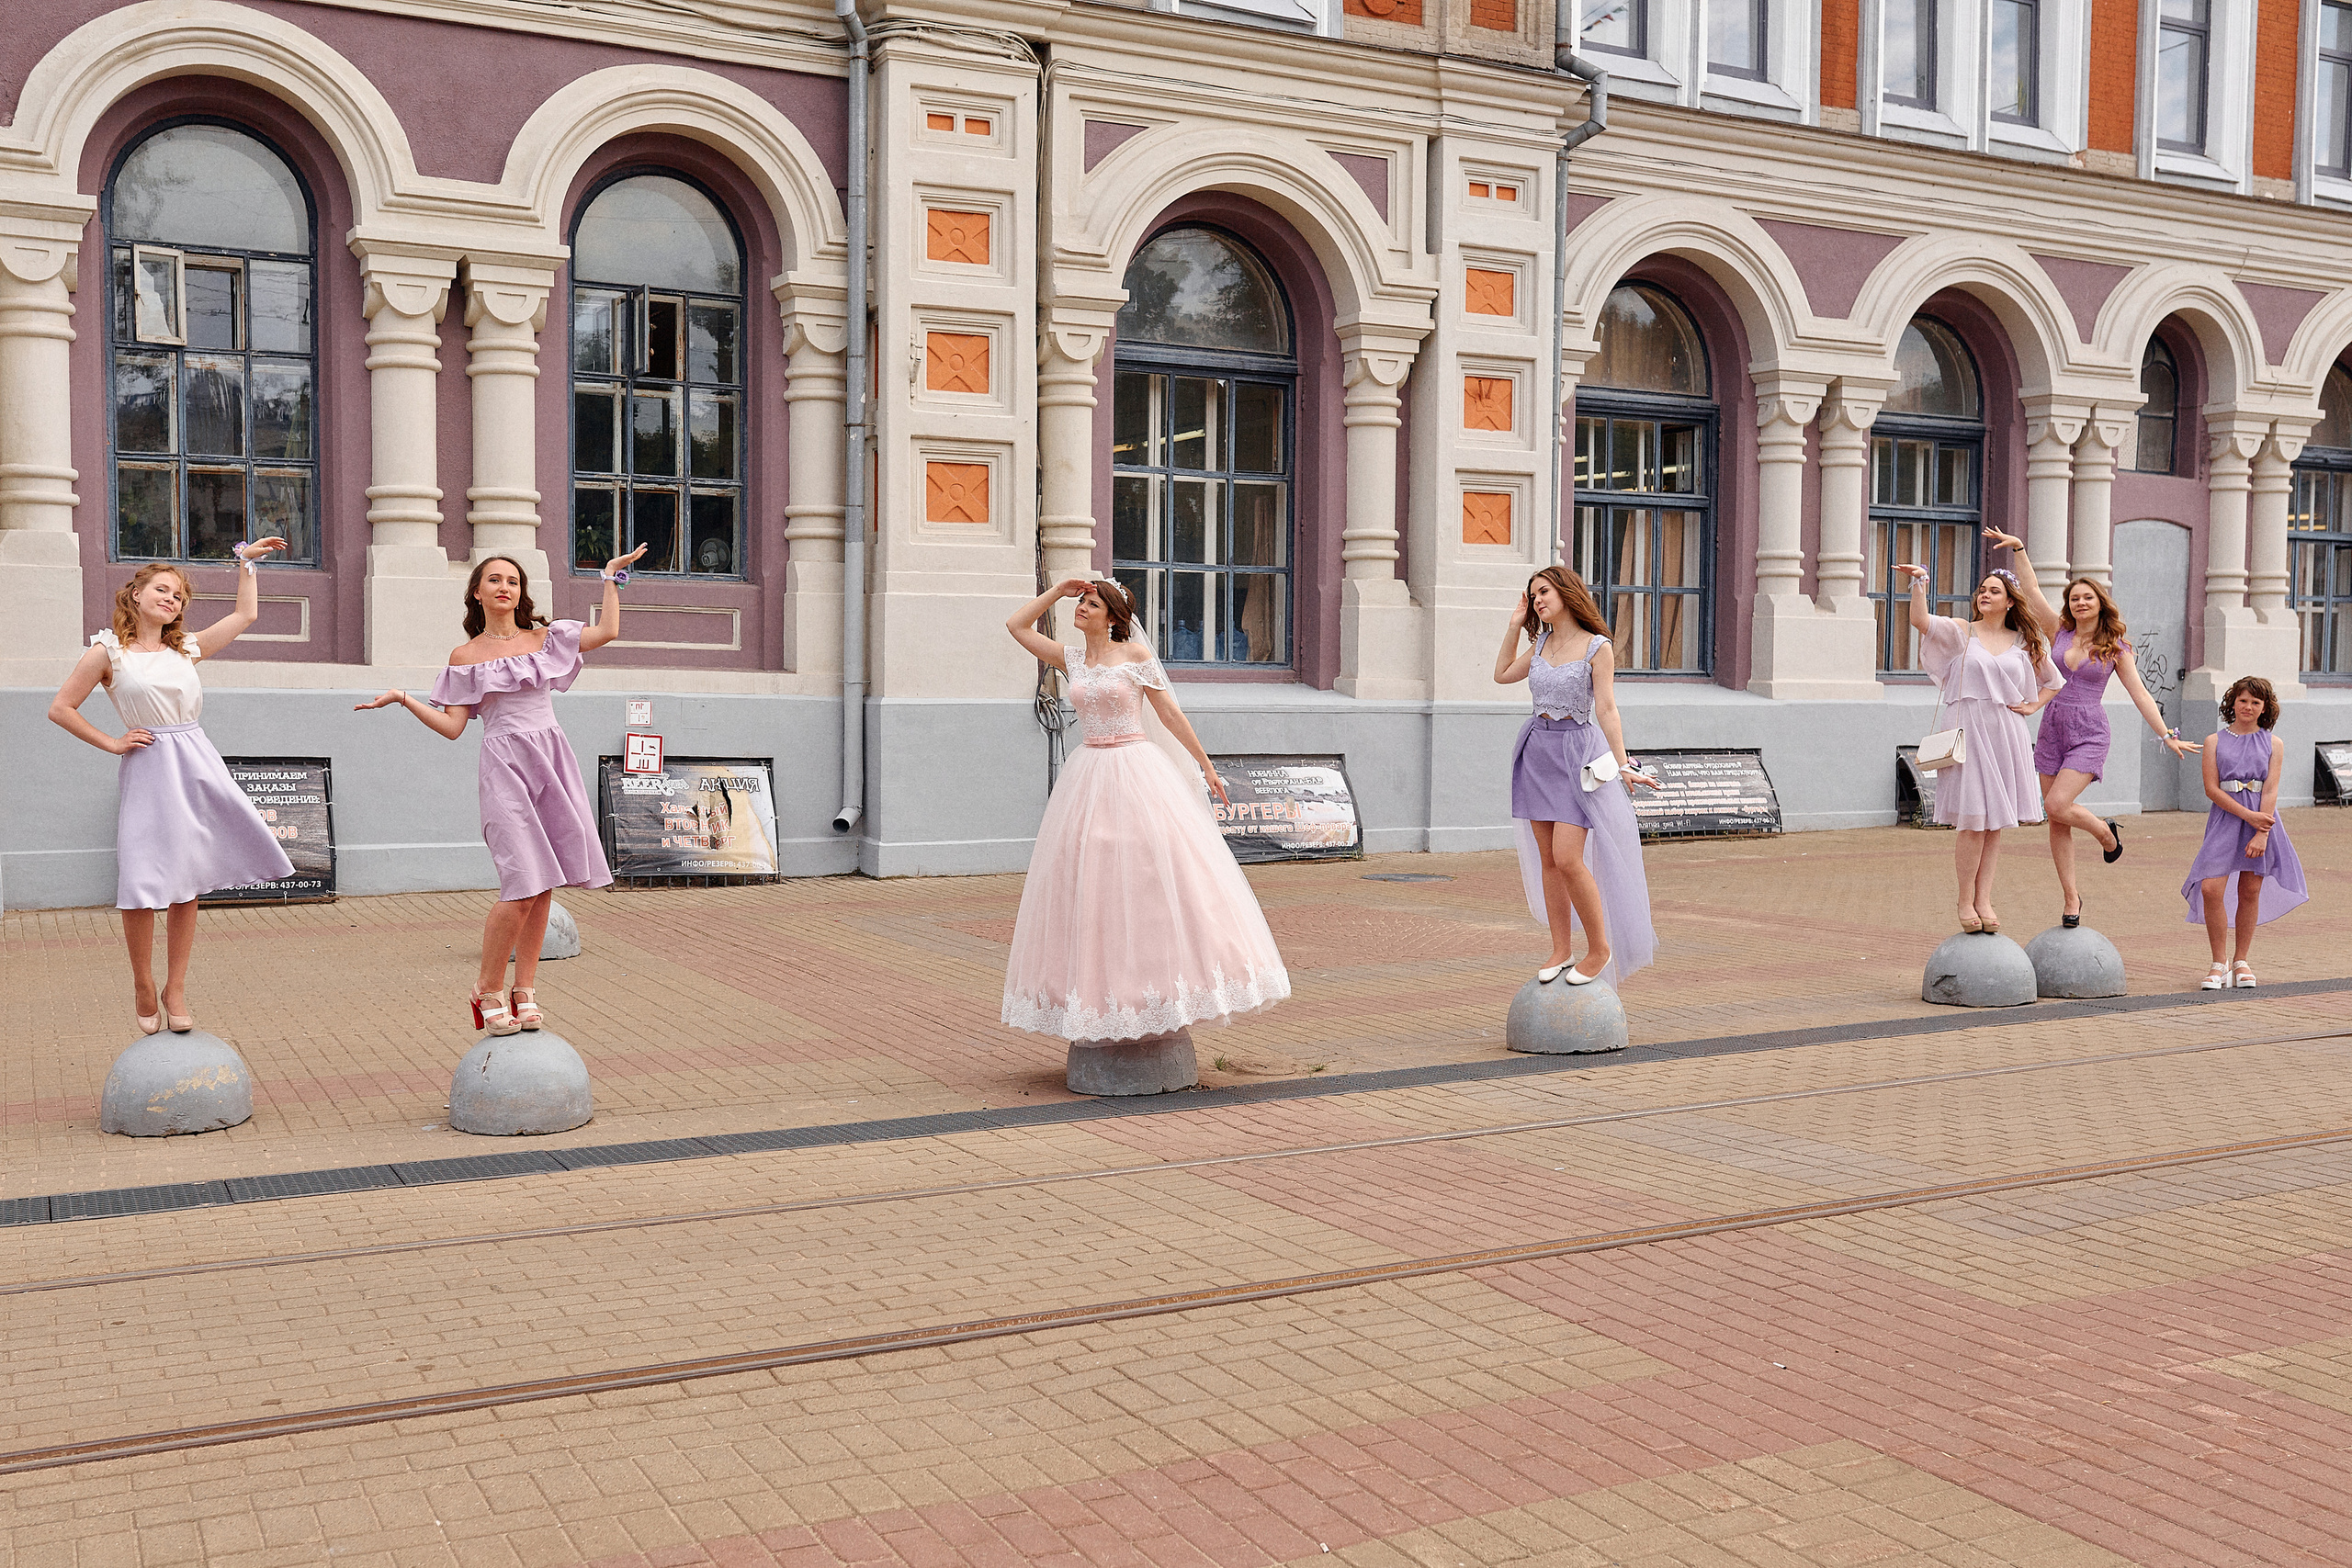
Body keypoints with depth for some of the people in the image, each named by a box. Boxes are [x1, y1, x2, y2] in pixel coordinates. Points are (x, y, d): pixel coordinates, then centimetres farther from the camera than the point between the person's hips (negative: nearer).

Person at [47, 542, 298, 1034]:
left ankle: (175, 990, 14)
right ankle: (143, 986, 15)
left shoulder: (187, 648, 13)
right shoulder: (108, 652, 1)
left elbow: (245, 613, 21)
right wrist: (112, 744, -1)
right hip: (147, 770, -4)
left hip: (198, 767, 4)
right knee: (143, 884, -5)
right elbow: (60, 709, 2)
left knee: (186, 882, 5)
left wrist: (246, 561, 22)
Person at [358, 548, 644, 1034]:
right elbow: (452, 726, 5)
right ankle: (489, 989, 3)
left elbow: (608, 631, 4)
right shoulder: (465, 656, 7)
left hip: (552, 760, 3)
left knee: (543, 885, 2)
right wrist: (403, 699, -4)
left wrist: (611, 578, 11)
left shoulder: (544, 638, 12)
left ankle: (525, 989, 12)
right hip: (505, 765, -3)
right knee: (523, 886, -14)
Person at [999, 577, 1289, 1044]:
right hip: (1090, 774, 4)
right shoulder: (1071, 659, 10)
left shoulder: (1136, 654, -2)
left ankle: (1160, 982, -1)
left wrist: (1205, 764, 2)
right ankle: (1107, 993, 8)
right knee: (1091, 884, 2)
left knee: (1153, 878, -7)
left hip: (1138, 772, -4)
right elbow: (1017, 625, 14)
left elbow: (1170, 712, 1)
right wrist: (1059, 590, 10)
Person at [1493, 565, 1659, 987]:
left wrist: (1623, 766, -17)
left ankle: (1600, 949, 1)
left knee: (1568, 858, -14)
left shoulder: (1597, 647, -7)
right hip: (1538, 748, 6)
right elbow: (1502, 675, 22)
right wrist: (1514, 625, 15)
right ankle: (1561, 949, 14)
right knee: (1548, 859, 6)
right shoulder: (1541, 644, 10)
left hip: (1576, 751, -6)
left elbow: (1606, 710, -10)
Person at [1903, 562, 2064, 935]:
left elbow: (2055, 681, 25)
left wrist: (2032, 706, 10)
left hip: (2006, 733, 4)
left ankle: (1984, 900, 9)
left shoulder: (2024, 643, 13)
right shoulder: (1961, 631, 4)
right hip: (1967, 731, -4)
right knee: (1974, 821, -8)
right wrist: (1920, 583, -25)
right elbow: (1921, 621, -15)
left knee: (1995, 823, 4)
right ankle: (1965, 901, 3)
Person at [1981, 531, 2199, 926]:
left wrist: (2167, 735, -5)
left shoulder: (2115, 647, 1)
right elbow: (2032, 591, 3)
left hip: (2089, 734, -4)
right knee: (2057, 822, 3)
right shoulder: (2059, 632, 7)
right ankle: (2071, 897, 12)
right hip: (2052, 730, 4)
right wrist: (2018, 548, -4)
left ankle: (2107, 832, 11)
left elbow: (2139, 693, 0)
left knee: (2057, 805, -21)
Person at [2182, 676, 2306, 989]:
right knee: (2211, 888, -13)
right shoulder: (2215, 741, 6)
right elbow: (2212, 789, -2)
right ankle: (2219, 965, -2)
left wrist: (2261, 834, -13)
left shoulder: (2273, 744, 7)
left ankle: (2241, 961, 18)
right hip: (2225, 819, -1)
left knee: (2250, 892, 4)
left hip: (2261, 820, 1)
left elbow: (2270, 791, -2)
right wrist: (2248, 816, -13)